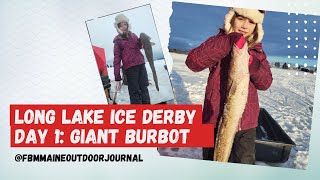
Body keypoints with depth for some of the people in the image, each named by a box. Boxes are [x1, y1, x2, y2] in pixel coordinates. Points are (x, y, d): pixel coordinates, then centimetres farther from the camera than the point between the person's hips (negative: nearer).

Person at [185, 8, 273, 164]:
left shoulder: (257, 50, 8)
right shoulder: (220, 42, -4)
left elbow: (265, 83, 0)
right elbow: (193, 62, -23)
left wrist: (251, 62, -19)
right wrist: (230, 42, -29)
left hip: (246, 122, 3)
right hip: (216, 117, -3)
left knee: (246, 163, 11)